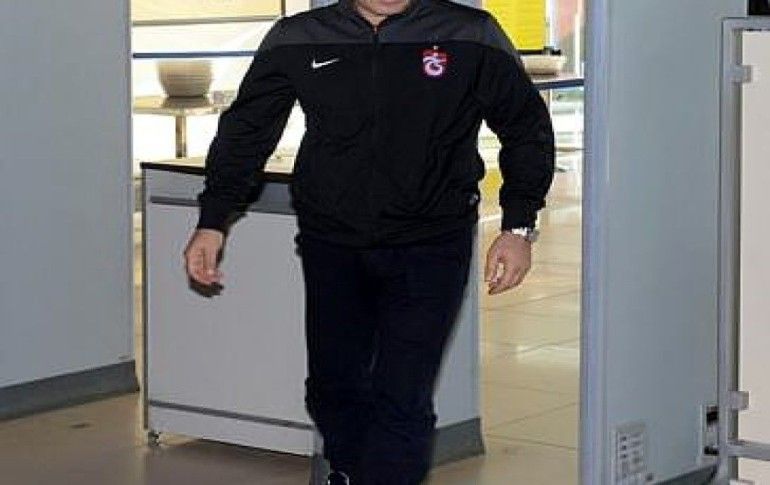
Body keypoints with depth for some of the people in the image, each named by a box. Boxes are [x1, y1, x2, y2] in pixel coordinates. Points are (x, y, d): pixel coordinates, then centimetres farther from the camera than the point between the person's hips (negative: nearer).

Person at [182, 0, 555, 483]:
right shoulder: (297, 41, 0)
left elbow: (528, 127, 4)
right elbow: (245, 131, 10)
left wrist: (519, 226, -2)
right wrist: (213, 221, 4)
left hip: (429, 247, -3)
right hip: (331, 244, 3)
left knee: (402, 400, -9)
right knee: (333, 388, 13)